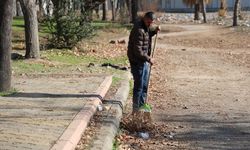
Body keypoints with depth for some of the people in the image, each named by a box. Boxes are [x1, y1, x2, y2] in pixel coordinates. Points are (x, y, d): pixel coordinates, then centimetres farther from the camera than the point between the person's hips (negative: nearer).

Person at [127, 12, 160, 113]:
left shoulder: (145, 27, 7)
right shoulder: (139, 30, -23)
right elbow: (138, 51, -25)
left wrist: (154, 31, 11)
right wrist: (148, 59, -17)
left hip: (144, 61, 10)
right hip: (138, 61, -10)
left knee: (144, 85, 16)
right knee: (139, 86, -3)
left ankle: (142, 106, 27)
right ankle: (136, 110, 6)